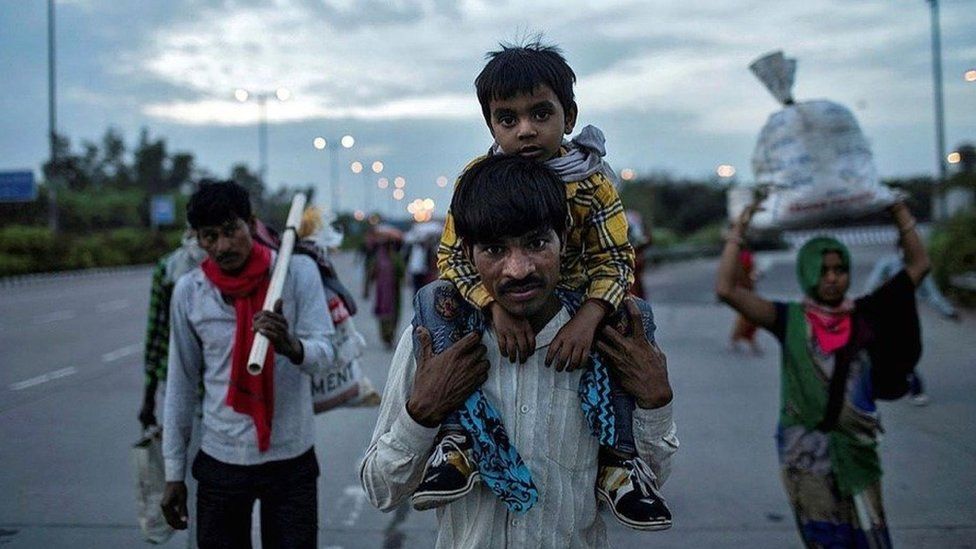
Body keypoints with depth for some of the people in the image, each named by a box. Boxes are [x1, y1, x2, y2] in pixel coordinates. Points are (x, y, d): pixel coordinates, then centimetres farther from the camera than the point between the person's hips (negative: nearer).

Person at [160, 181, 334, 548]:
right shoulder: (189, 291, -2)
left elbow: (322, 355, -14)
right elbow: (181, 383, 4)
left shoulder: (297, 271, -8)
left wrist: (291, 346, -38)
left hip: (290, 458, -1)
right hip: (220, 459, 2)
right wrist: (174, 473, 6)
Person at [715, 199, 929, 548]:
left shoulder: (864, 316, 2)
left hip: (856, 451, 2)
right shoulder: (790, 321, -4)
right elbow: (725, 289, -14)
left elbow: (918, 265, 6)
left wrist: (898, 209, 1)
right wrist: (739, 228, -13)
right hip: (806, 456, -2)